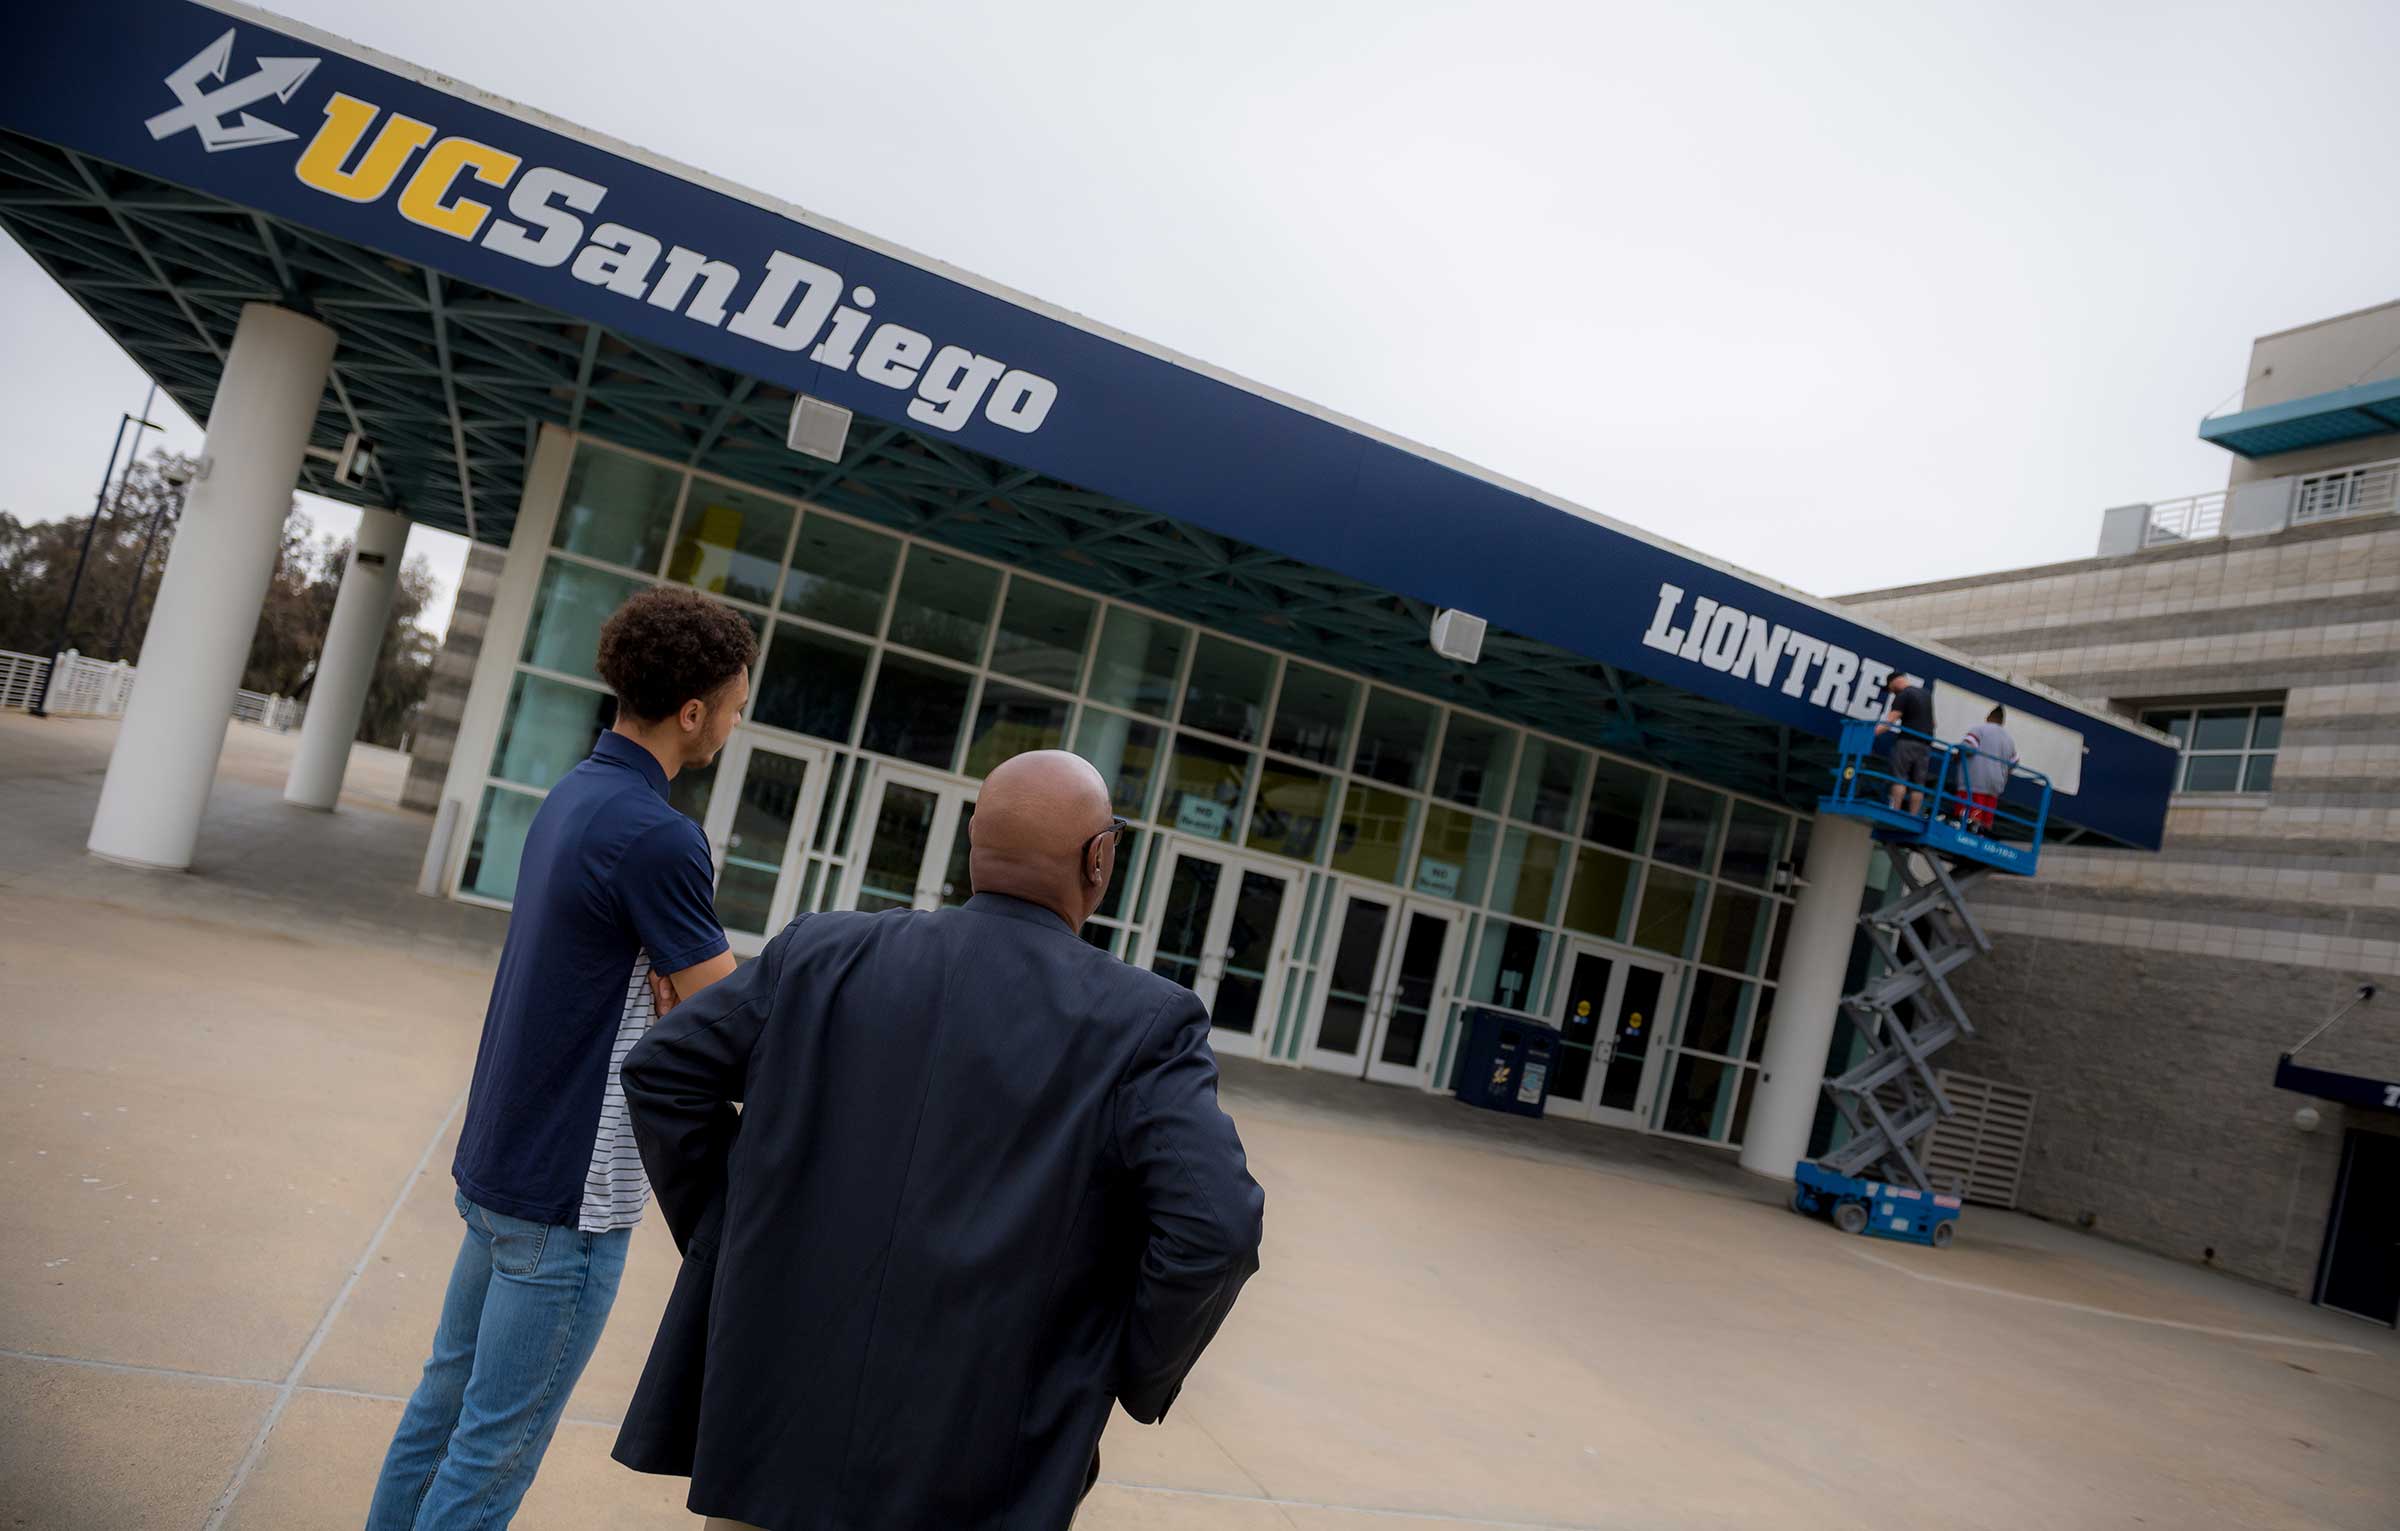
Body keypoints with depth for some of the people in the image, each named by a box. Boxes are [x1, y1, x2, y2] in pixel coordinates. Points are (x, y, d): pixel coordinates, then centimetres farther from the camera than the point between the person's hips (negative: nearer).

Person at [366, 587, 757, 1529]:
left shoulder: (571, 796, 6)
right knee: (497, 1446, 5)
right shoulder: (658, 837, -23)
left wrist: (675, 985, -10)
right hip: (571, 1195, -9)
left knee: (446, 1395, 21)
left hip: (495, 1164, 9)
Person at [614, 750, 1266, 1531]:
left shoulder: (824, 954, -3)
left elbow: (662, 1069, 2)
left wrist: (726, 1235, 10)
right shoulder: (1145, 1024, -12)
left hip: (779, 1412, 2)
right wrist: (1137, 1379, -3)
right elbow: (1215, 1230, -19)